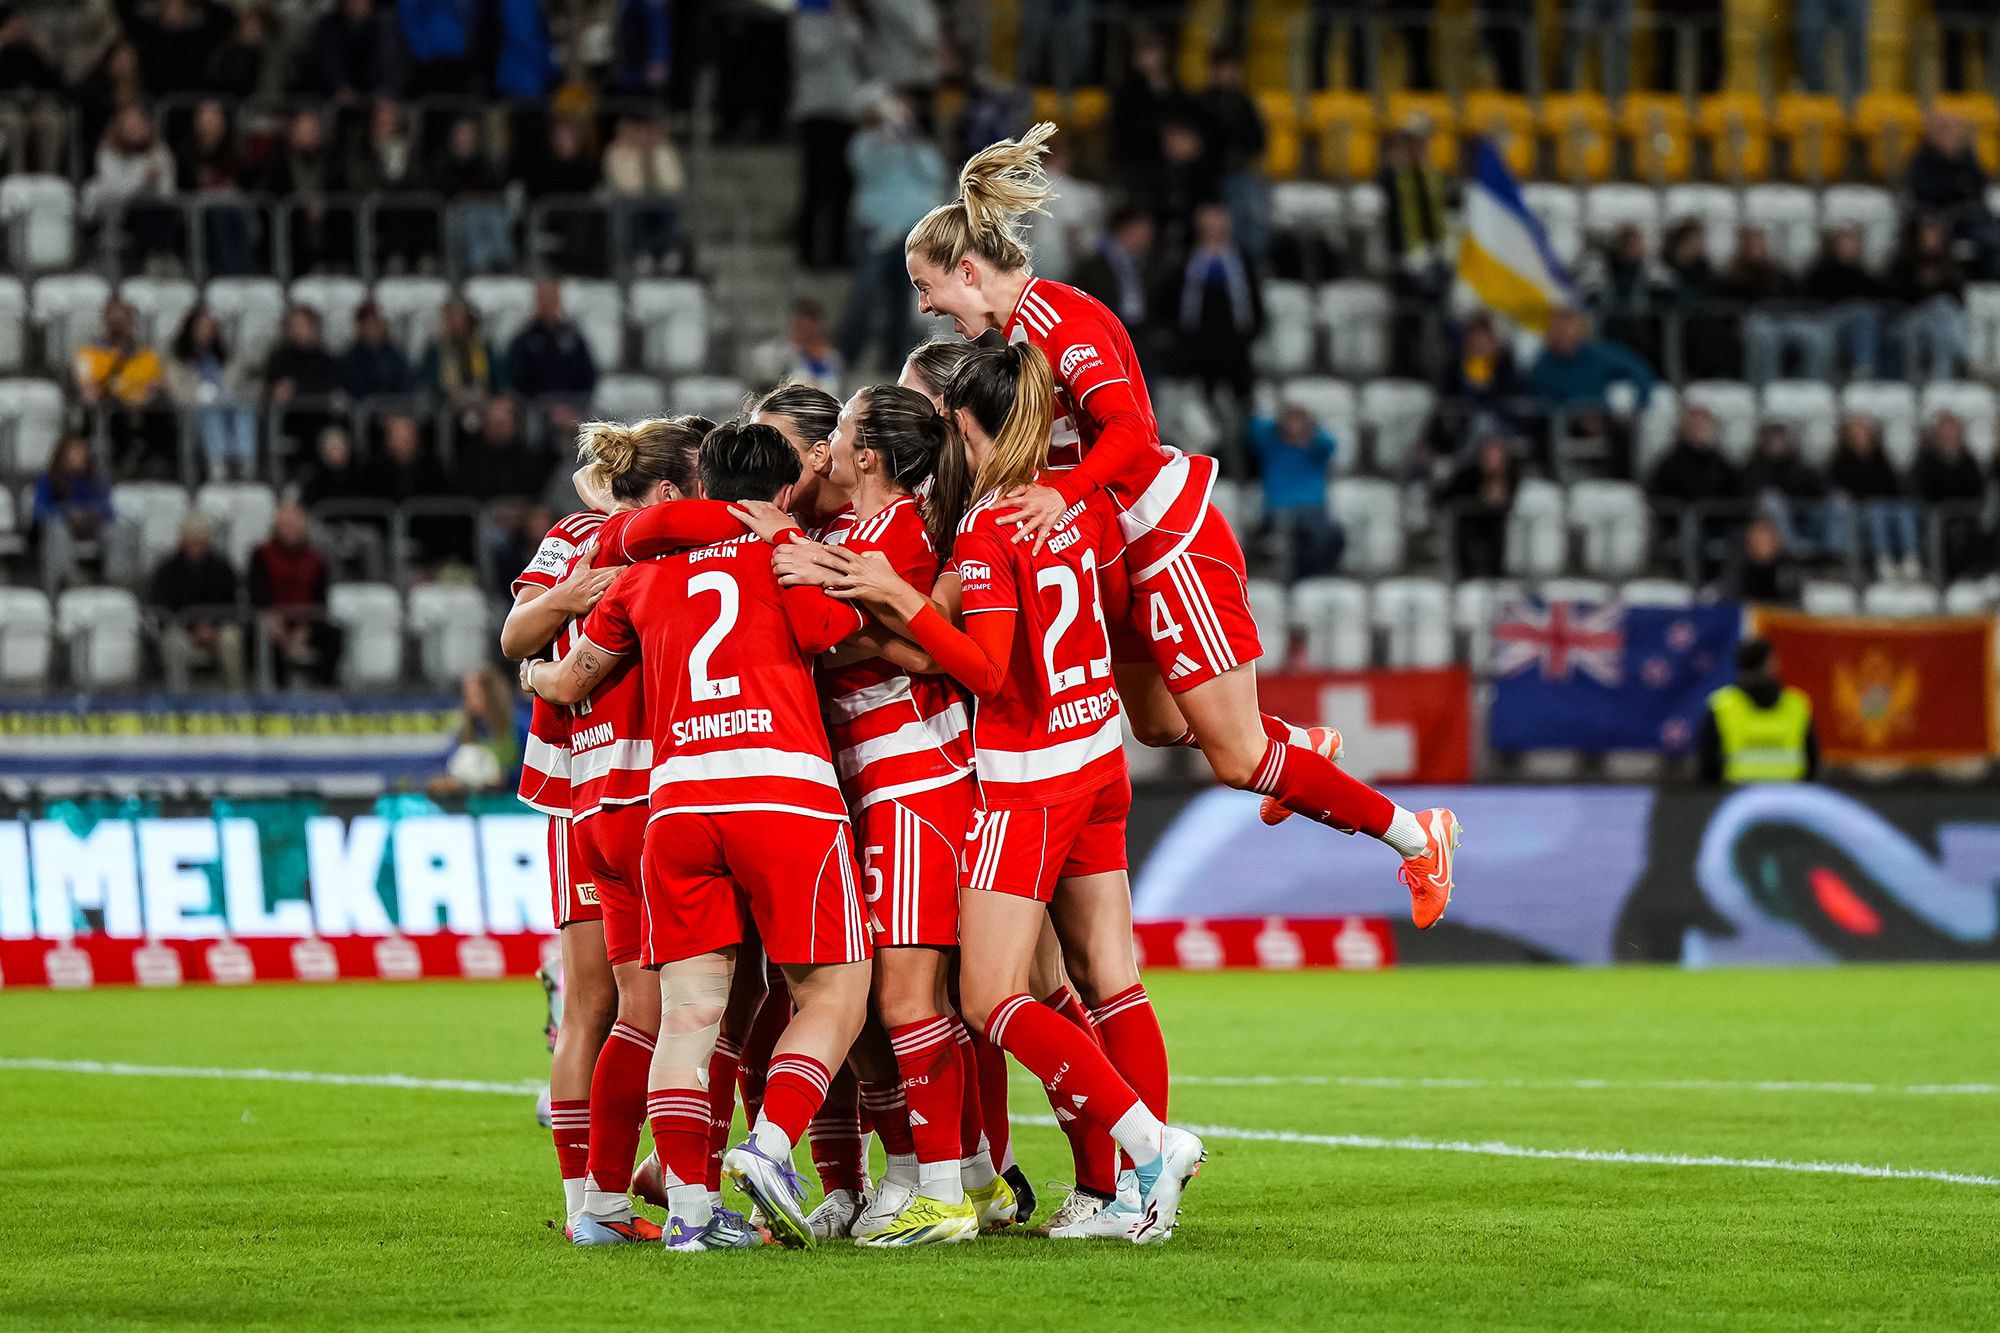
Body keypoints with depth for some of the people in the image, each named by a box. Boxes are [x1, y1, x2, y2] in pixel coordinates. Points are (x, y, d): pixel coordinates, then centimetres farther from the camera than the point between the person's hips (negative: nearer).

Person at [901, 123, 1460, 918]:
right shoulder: (1022, 325, 8)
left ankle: (1416, 837, 10)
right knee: (1158, 725, 25)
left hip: (1175, 546, -10)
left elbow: (1128, 433, -33)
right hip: (1132, 551, 10)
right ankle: (1304, 746, 49)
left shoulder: (1059, 321, -20)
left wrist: (1064, 494, -47)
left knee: (1237, 758, -4)